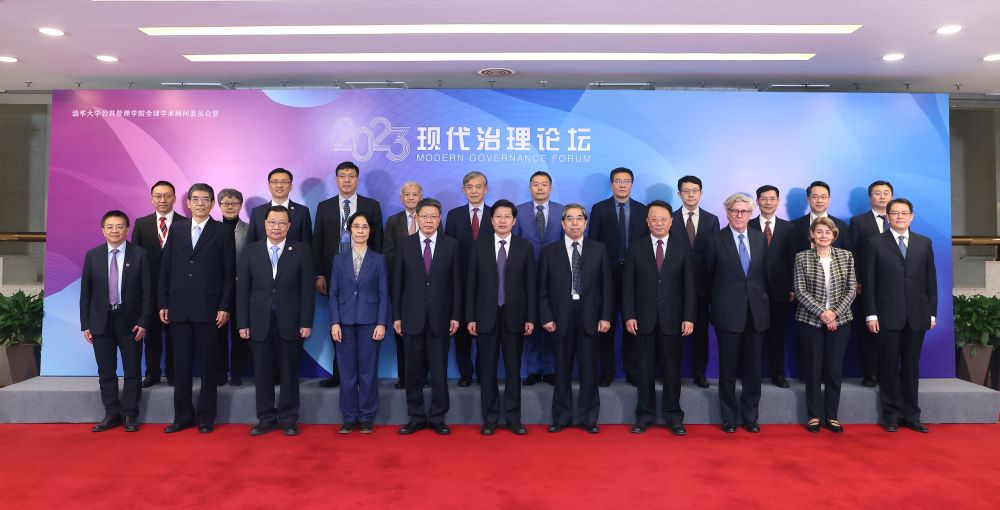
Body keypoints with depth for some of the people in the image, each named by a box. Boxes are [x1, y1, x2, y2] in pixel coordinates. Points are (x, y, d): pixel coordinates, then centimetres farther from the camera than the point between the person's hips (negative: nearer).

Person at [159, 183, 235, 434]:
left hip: (208, 308, -3)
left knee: (208, 365, 4)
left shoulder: (222, 233, 1)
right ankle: (182, 416, 19)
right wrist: (163, 303, 5)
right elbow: (166, 267, 9)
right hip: (179, 308, 3)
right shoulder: (176, 229, 10)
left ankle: (206, 417, 14)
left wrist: (225, 307, -7)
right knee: (181, 365, 8)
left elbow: (229, 273, -1)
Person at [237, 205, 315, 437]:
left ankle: (288, 418, 19)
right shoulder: (251, 250, 5)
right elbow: (243, 289, 4)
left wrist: (306, 322, -7)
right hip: (259, 323, 2)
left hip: (290, 323, -1)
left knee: (289, 372, 7)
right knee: (262, 373, 8)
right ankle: (266, 418, 20)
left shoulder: (301, 251, 1)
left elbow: (307, 289, -2)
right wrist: (243, 323, -2)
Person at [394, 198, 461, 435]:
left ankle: (437, 417, 16)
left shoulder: (451, 245, 2)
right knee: (414, 370, 7)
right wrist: (396, 316, 0)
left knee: (439, 370, 5)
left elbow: (456, 282, 2)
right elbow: (397, 283, 4)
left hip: (440, 317, -1)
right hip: (412, 317, 1)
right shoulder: (405, 245, 3)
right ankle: (416, 417, 19)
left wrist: (455, 315, -3)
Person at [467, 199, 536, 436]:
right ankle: (490, 418, 17)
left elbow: (530, 284, 2)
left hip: (514, 316, 0)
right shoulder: (479, 246, 3)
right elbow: (471, 284, 2)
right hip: (486, 316, 0)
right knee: (487, 369, 6)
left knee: (513, 369, 6)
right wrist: (470, 317, -3)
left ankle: (513, 417, 17)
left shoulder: (525, 247, 3)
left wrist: (530, 317, -3)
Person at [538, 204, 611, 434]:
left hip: (589, 316, 0)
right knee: (562, 369, 8)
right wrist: (546, 318, -5)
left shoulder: (598, 249, 5)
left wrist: (605, 316, -3)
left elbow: (606, 285, 3)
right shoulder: (549, 251, 3)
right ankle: (561, 417, 20)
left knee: (589, 369, 5)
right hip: (561, 317, 0)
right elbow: (543, 289, 2)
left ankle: (588, 418, 17)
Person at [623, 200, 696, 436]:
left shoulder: (683, 246, 3)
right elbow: (628, 284, 2)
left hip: (672, 318, 0)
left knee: (672, 369, 7)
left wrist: (689, 317, -6)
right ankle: (645, 415, 18)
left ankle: (673, 416, 20)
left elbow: (689, 284, 0)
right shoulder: (636, 247, 3)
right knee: (645, 368, 7)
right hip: (644, 318, 0)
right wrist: (629, 315, -6)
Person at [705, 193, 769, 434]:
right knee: (728, 370, 6)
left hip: (756, 313, 3)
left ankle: (750, 417, 23)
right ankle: (729, 418, 18)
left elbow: (765, 272, 13)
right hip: (728, 313, -3)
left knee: (753, 369, 9)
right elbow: (708, 276, 4)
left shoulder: (760, 239, 6)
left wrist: (762, 297, 8)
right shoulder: (717, 240, -4)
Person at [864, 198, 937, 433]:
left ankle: (911, 415, 17)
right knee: (889, 366, 4)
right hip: (888, 315, -2)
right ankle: (892, 415, 12)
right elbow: (869, 282, -2)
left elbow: (931, 279, 10)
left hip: (917, 316, 3)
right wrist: (871, 314, -7)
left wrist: (932, 312, 5)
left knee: (911, 366, 8)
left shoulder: (924, 243, 10)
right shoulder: (875, 243, 1)